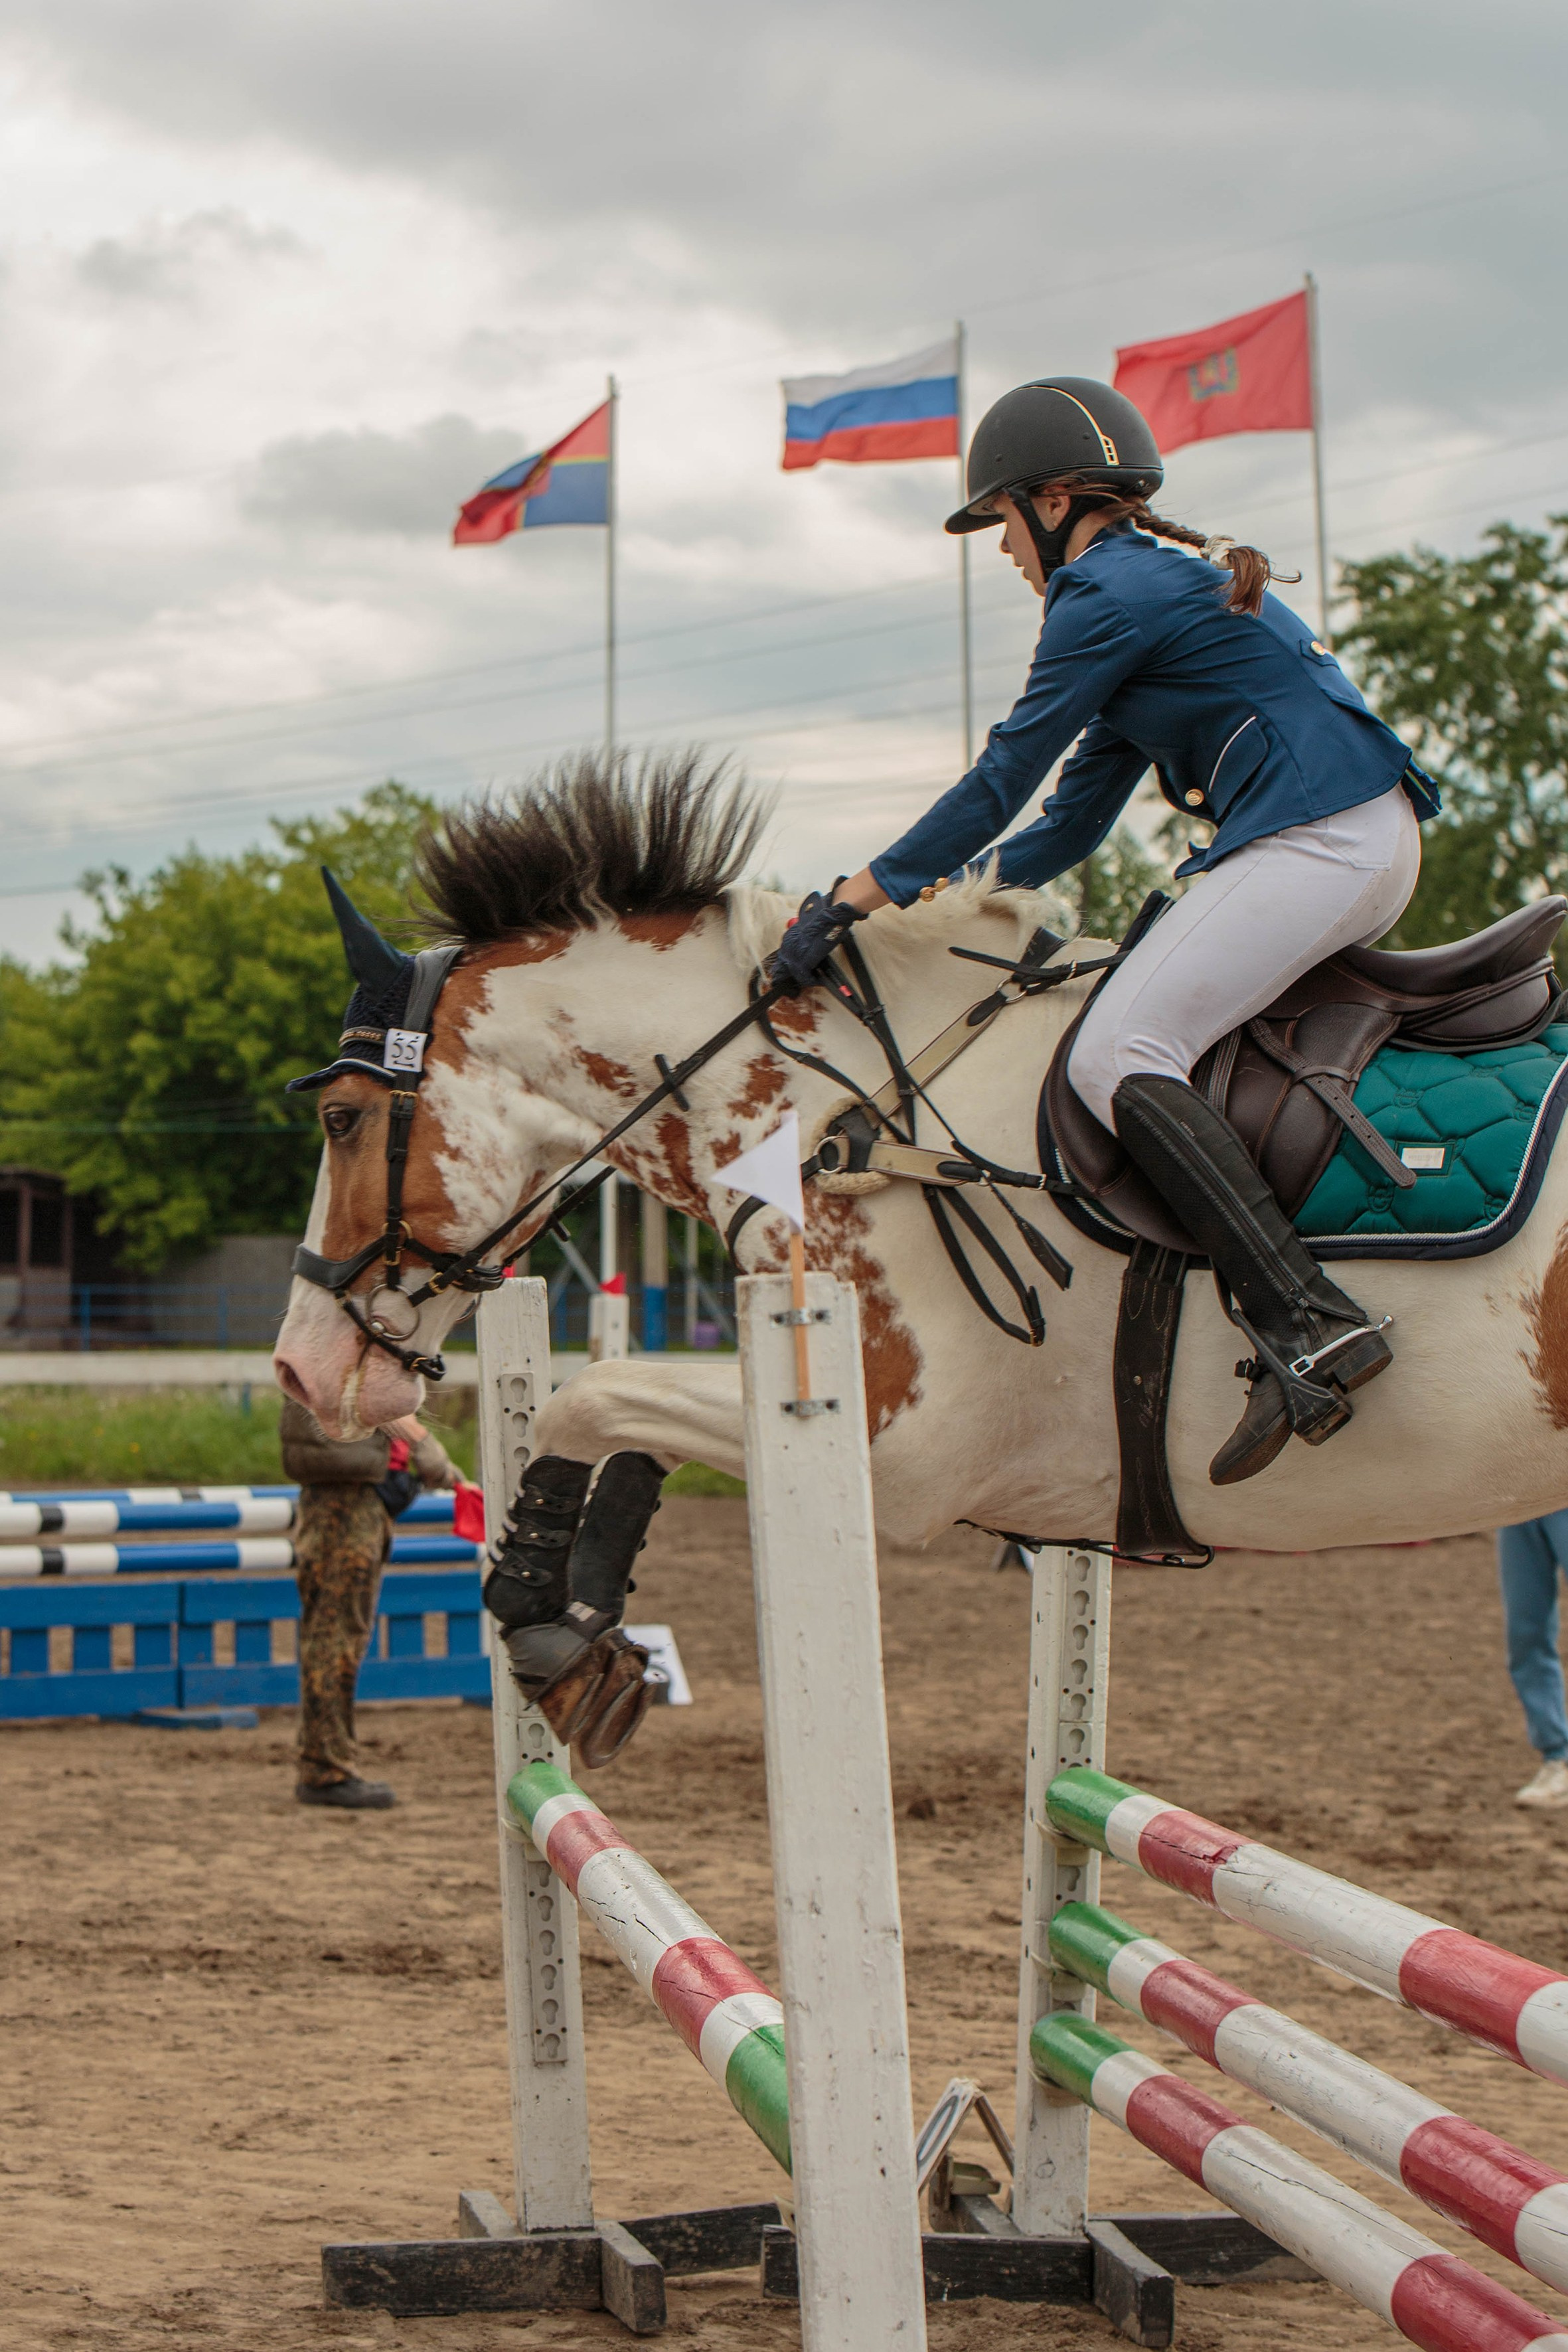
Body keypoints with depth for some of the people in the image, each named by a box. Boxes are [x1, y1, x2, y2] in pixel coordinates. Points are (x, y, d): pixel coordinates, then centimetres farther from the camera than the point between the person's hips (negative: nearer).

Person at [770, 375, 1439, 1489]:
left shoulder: (1108, 595, -5)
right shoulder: (1171, 583, 26)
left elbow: (999, 784, -5)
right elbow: (1075, 821, 27)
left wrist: (850, 903, 0)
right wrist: (945, 894, 22)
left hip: (1315, 843, -11)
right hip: (1376, 850, 11)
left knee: (1119, 1054, -16)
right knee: (1143, 1032, 21)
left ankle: (1308, 1323, -29)